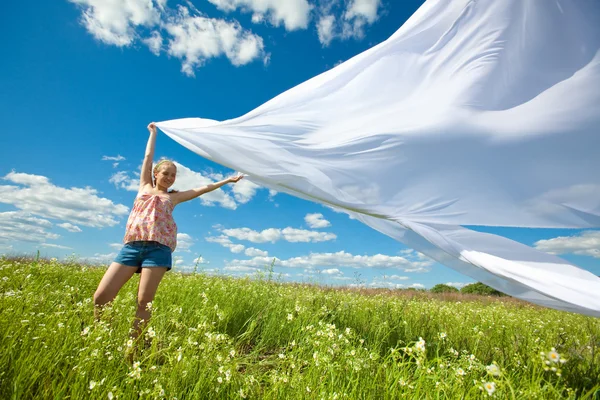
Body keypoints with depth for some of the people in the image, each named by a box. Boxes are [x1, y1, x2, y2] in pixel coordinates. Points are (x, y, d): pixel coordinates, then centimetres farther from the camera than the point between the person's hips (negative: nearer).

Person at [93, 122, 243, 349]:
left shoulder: (174, 197, 20)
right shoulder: (144, 187, 22)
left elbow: (203, 189, 22)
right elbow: (148, 157, 25)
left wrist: (228, 180, 24)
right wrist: (153, 132, 33)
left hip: (158, 248, -1)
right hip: (132, 245, 1)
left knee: (144, 301, -9)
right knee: (101, 296, -7)